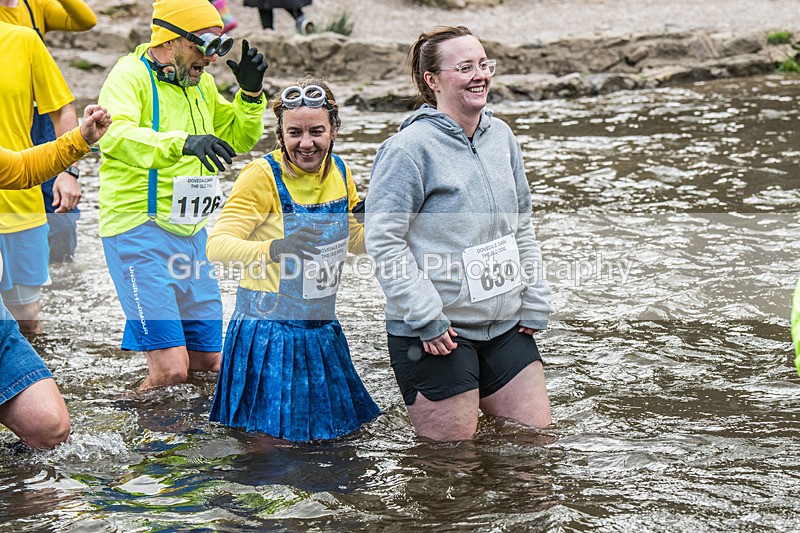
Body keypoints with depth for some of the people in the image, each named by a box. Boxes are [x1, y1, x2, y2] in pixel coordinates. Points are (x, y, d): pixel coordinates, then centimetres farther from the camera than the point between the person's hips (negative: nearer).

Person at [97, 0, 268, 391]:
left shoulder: (200, 82, 15)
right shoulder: (130, 74, -10)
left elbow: (238, 139, 23)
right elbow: (115, 135, -29)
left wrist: (250, 92, 5)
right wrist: (181, 143, -44)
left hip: (190, 233, 8)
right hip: (139, 230, -8)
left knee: (211, 364, 10)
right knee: (172, 370, -14)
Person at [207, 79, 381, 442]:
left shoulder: (339, 172, 2)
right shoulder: (262, 176, -17)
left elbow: (356, 240, 17)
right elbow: (216, 245, -25)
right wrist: (274, 249, -44)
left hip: (321, 327, 7)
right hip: (269, 331, -6)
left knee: (342, 426, 17)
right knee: (277, 441, -4)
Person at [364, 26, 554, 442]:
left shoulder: (501, 137, 7)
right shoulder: (409, 148, -15)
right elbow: (383, 239, -17)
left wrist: (535, 302, 10)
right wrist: (425, 317, -18)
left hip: (505, 325, 7)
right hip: (437, 335, -7)